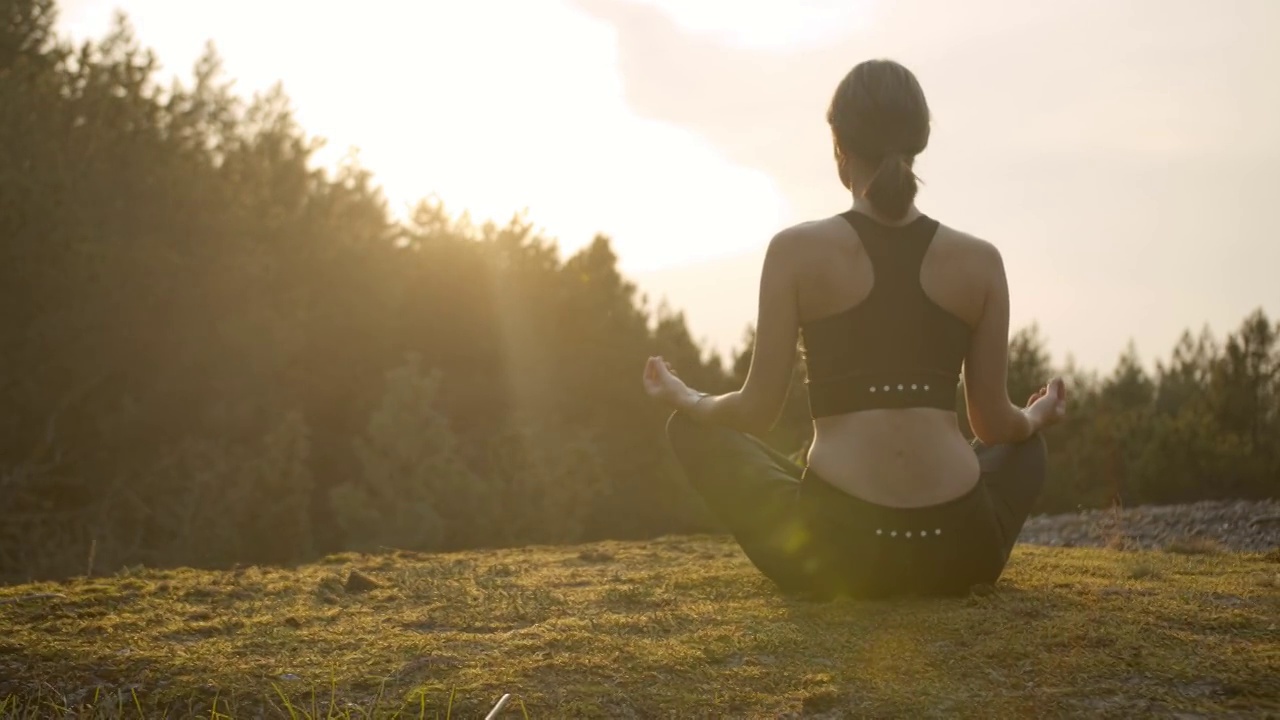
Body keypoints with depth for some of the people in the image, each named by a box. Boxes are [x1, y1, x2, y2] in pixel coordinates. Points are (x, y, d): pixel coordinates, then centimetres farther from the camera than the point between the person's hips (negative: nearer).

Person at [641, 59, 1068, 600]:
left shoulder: (797, 250, -3)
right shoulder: (980, 261, 3)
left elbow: (758, 410, 0)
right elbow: (996, 424, 9)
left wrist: (685, 400, 21)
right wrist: (1038, 416, 33)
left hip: (834, 554, -3)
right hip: (958, 552, 3)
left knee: (694, 428, 24)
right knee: (1025, 443, 37)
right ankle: (931, 574, 26)